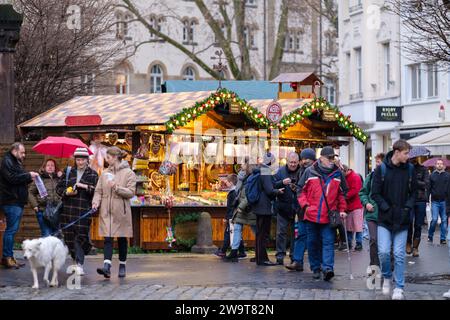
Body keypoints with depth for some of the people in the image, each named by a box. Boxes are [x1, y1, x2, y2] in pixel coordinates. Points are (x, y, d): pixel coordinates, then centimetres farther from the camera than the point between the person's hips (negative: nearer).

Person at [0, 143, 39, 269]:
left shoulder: (15, 162, 23)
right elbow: (12, 178, -21)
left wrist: (29, 178, 9)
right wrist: (28, 175, -13)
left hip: (17, 201, 10)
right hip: (11, 201, -10)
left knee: (12, 229, 10)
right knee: (11, 229, -10)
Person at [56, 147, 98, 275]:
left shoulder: (92, 174, 5)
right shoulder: (68, 172, 13)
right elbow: (59, 188, 14)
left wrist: (85, 186, -14)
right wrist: (67, 192, -5)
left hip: (84, 211, -3)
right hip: (68, 210, 3)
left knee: (81, 237, -12)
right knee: (69, 238, 5)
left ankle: (79, 265, -14)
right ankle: (76, 261, 21)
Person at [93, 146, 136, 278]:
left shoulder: (128, 173, -3)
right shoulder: (105, 173, 10)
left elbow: (131, 192, -9)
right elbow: (98, 191, 10)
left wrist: (117, 187, -21)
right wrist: (96, 202, -8)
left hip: (121, 212, -3)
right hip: (106, 211, 3)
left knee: (122, 239, 8)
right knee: (108, 239, -7)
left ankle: (122, 266, 21)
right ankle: (107, 266, -17)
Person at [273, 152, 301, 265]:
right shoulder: (281, 171, 3)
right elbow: (273, 185, -3)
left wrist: (297, 189, -17)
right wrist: (282, 182, -20)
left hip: (297, 207, 0)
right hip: (283, 207, 0)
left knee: (295, 232, 8)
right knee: (281, 232, -1)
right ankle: (280, 256, 1)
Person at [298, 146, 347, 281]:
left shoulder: (338, 174, 8)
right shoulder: (310, 172, 3)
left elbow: (342, 193, 16)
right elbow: (301, 190, 8)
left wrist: (342, 210, 6)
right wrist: (305, 205, -6)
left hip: (329, 216, 0)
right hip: (312, 215, 0)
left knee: (328, 242, -10)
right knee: (313, 243, 7)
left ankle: (328, 268, -17)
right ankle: (316, 268, 18)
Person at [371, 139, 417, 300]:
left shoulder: (410, 169, 3)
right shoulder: (381, 169, -4)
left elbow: (413, 192, 9)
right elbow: (375, 193, -2)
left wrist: (407, 208, -6)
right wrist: (387, 208, -12)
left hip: (402, 219, 1)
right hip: (384, 219, -1)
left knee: (399, 255, 1)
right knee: (383, 252, -10)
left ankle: (399, 288, 10)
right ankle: (387, 277, 17)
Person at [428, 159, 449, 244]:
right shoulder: (432, 175, 6)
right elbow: (429, 188, 7)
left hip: (444, 201, 1)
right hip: (435, 201, -1)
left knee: (444, 220, 3)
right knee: (434, 219, -7)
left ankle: (443, 238, 9)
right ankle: (430, 236, 10)